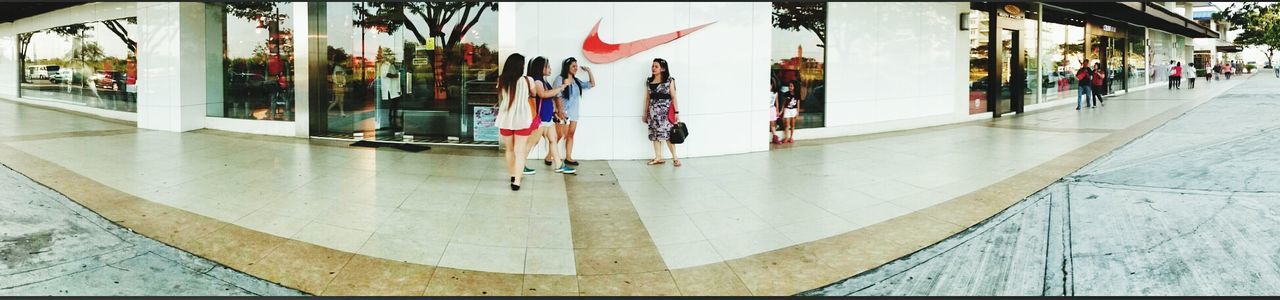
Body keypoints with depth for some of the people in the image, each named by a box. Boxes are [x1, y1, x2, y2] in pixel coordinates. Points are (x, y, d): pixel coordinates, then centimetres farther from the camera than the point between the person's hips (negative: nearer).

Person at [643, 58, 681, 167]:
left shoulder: (669, 80, -1)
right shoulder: (649, 81, 11)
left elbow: (673, 97, -2)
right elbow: (647, 98, 14)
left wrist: (676, 112, -6)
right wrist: (645, 113, 14)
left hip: (665, 110, -5)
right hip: (653, 110, 5)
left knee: (667, 134, -7)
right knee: (655, 134, 5)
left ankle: (674, 157, 3)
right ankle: (658, 158, 11)